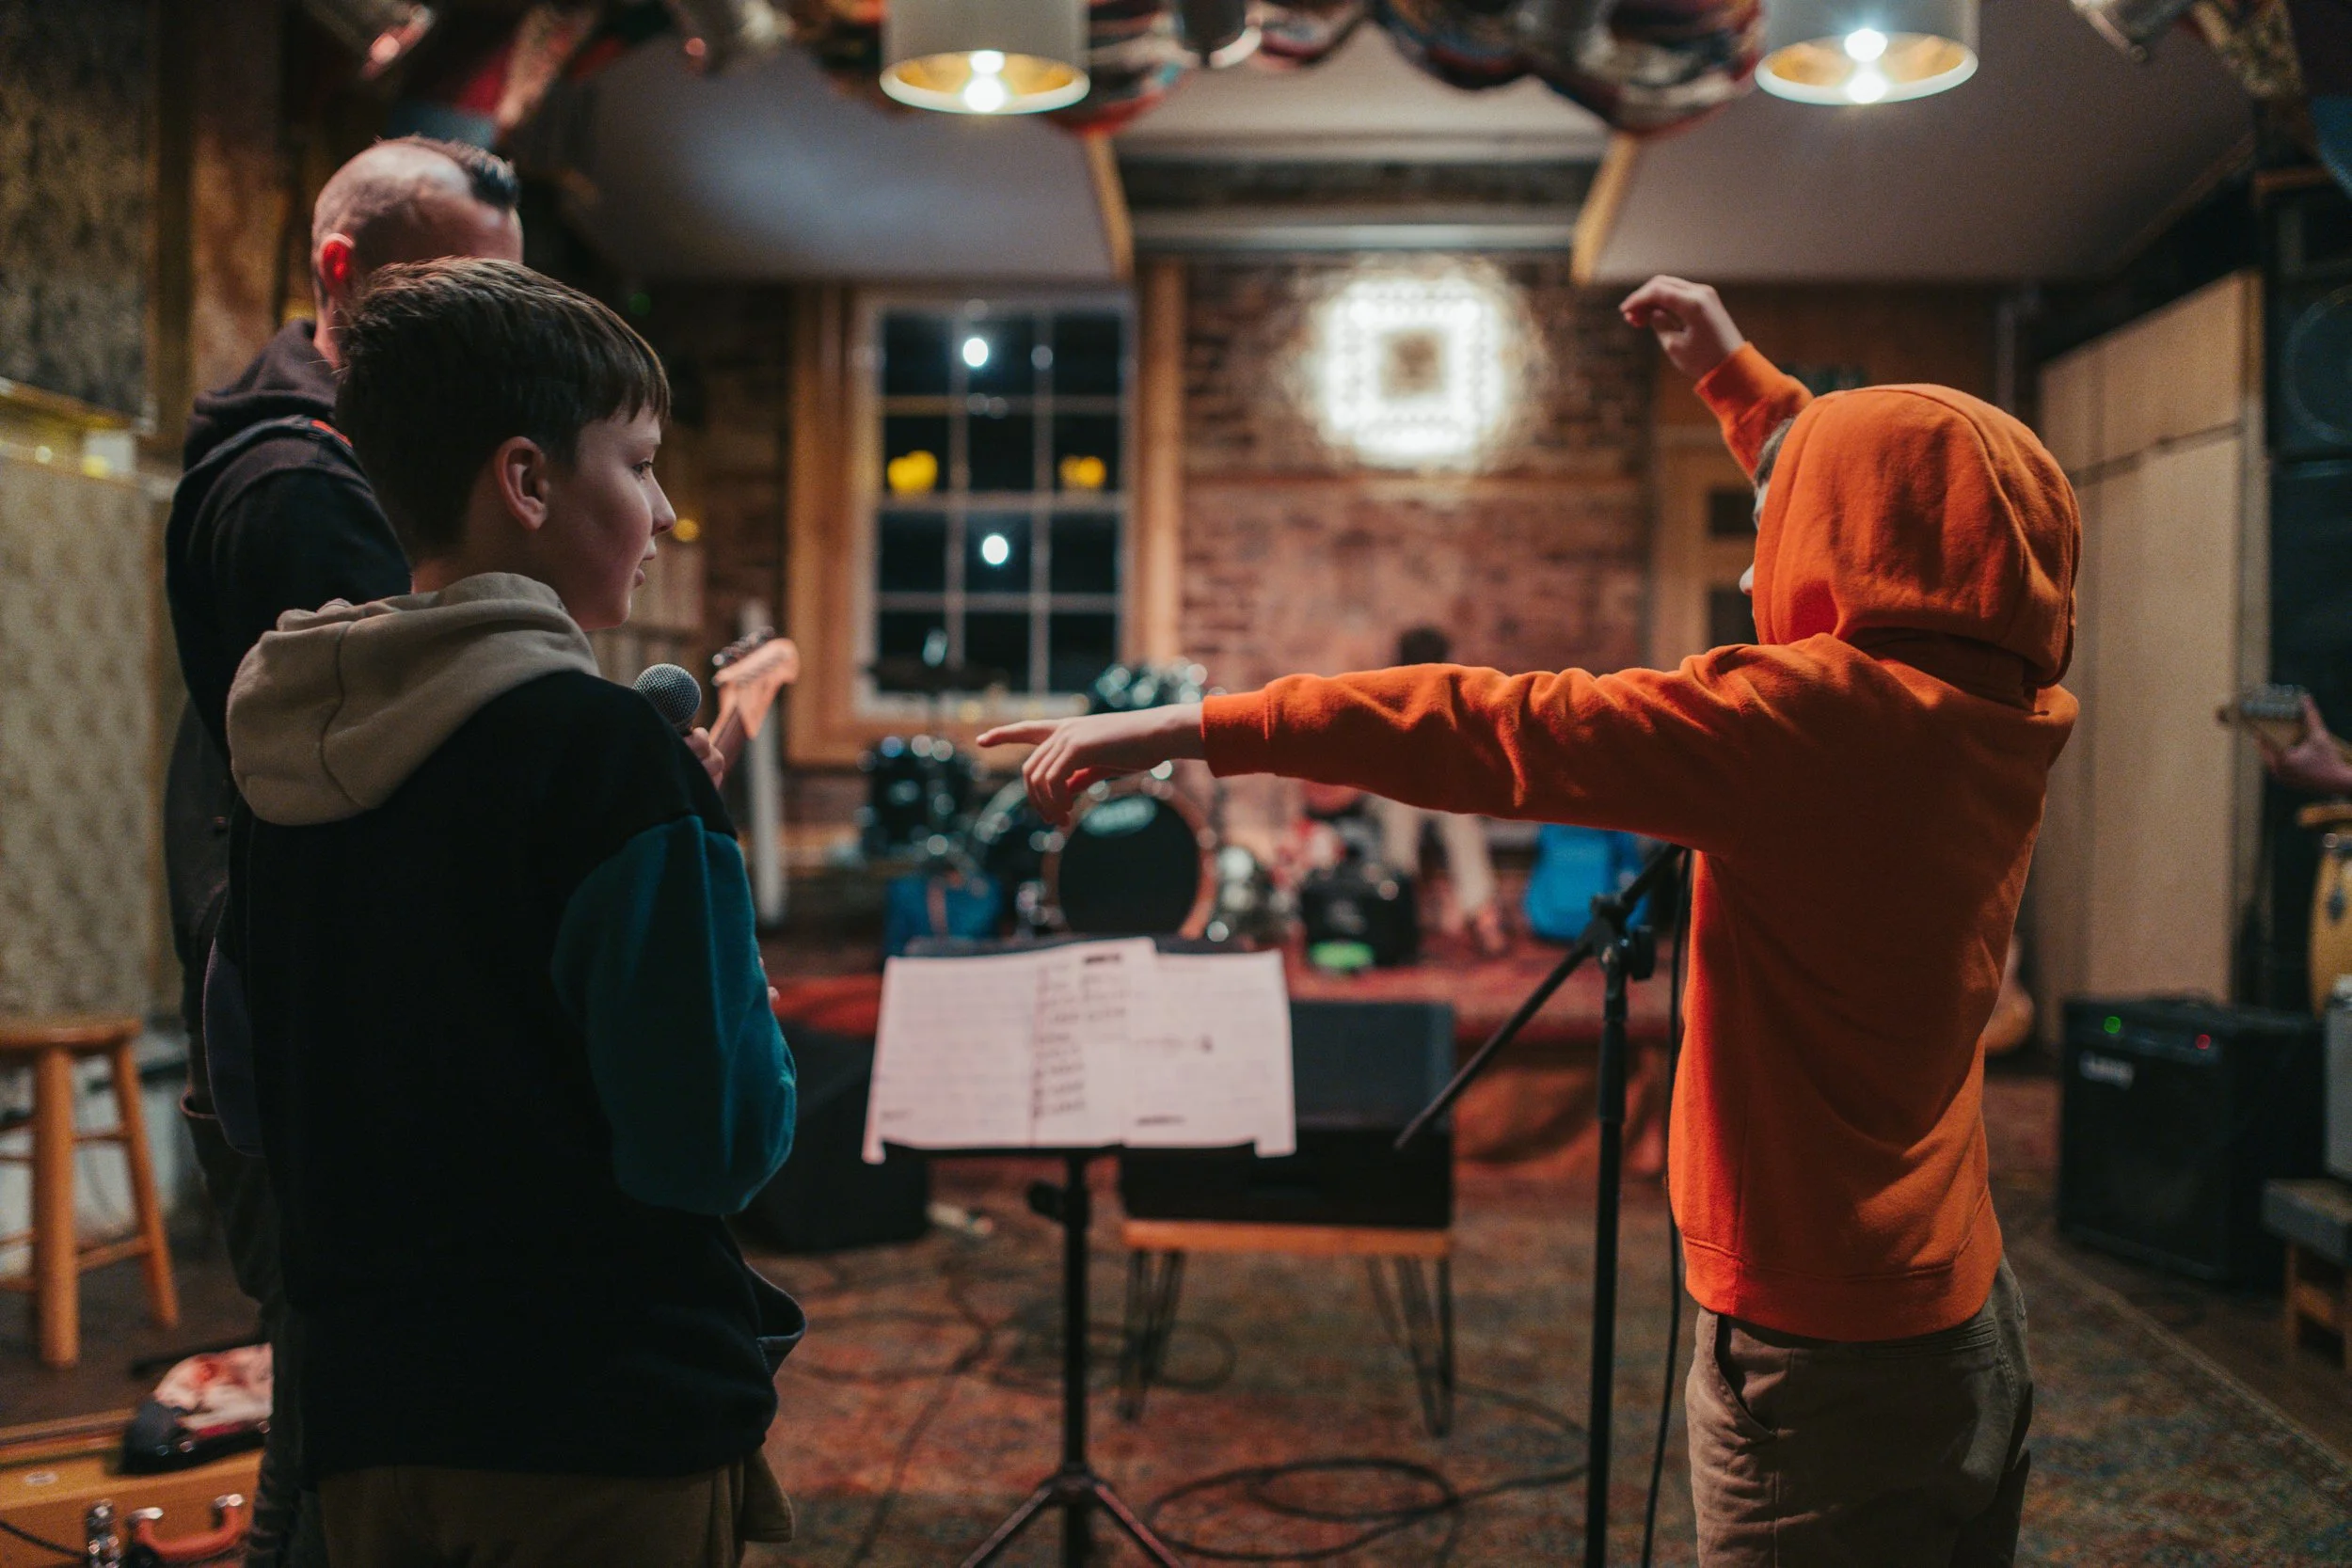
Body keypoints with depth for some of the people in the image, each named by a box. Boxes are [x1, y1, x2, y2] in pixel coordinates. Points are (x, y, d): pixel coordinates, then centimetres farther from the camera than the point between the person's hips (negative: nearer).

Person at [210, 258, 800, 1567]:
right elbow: (720, 1141, -20)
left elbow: (246, 1090, 10)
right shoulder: (607, 750, -20)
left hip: (372, 1422, 6)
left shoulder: (281, 752, 1)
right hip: (617, 1428, -6)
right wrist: (758, 1035, -1)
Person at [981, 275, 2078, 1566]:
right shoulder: (2001, 715, 3)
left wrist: (1200, 726, -22)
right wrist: (1734, 373, 32)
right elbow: (1875, 508, 20)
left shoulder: (1822, 715, -21)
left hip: (1828, 1360, -8)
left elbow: (1499, 734, -24)